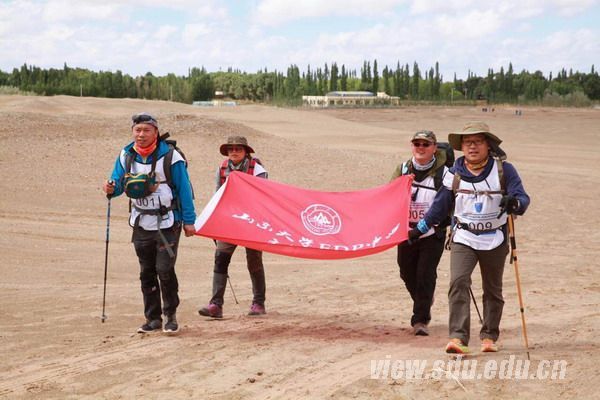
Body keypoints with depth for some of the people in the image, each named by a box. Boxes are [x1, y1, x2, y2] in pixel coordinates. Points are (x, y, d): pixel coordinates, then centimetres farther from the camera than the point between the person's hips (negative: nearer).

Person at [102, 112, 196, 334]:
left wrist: (188, 220, -7)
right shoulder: (126, 156, 2)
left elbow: (184, 189, -6)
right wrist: (111, 188, -18)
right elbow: (118, 182, 8)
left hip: (167, 223, -5)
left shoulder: (170, 156, -10)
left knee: (165, 270, -11)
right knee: (147, 273, 9)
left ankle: (171, 316, 5)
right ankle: (153, 318, 18)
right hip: (141, 223, 5)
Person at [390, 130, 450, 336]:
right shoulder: (403, 169, 4)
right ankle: (424, 305, 43)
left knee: (425, 275, -10)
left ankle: (420, 319, -1)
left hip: (432, 235, -4)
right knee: (408, 274, 14)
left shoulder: (442, 173, -7)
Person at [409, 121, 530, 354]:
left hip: (494, 240, 0)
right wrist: (419, 229, 11)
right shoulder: (454, 174, 2)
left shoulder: (504, 171, -4)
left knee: (492, 290, 11)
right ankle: (458, 338, -23)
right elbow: (441, 205, 11)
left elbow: (522, 198, -13)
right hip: (463, 238, 0)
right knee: (458, 282, -19)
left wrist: (514, 203, -38)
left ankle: (489, 337, 26)